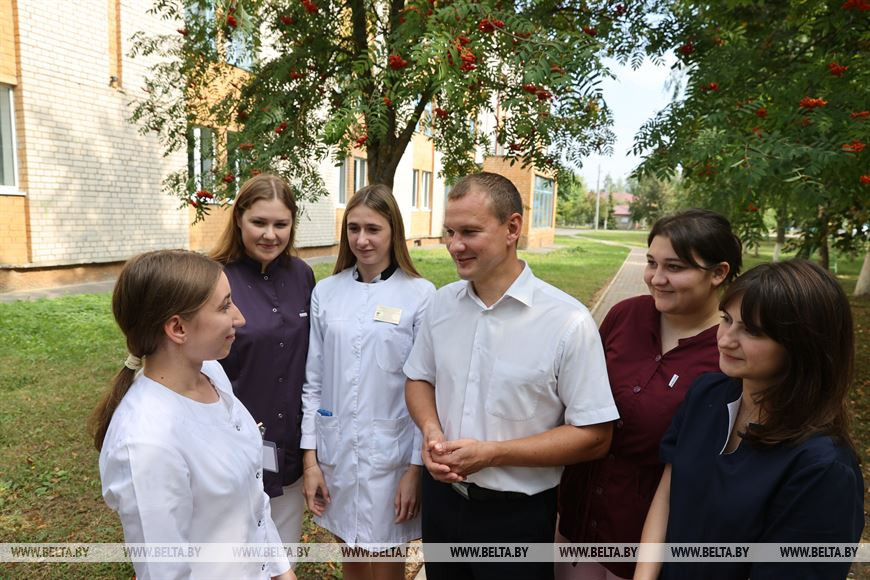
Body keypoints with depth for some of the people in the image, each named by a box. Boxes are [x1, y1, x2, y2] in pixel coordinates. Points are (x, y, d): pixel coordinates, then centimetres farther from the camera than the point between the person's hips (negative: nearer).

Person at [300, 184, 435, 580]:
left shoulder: (420, 294, -10)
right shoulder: (326, 291, 0)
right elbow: (313, 381, 3)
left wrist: (416, 466, -8)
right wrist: (310, 458, 2)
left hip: (391, 452, -3)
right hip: (335, 450, 3)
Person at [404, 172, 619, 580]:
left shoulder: (568, 322, -19)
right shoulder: (443, 302, -4)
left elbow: (594, 437, -15)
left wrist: (491, 453, -21)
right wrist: (431, 431, -11)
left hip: (516, 515, -4)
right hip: (441, 495, 5)